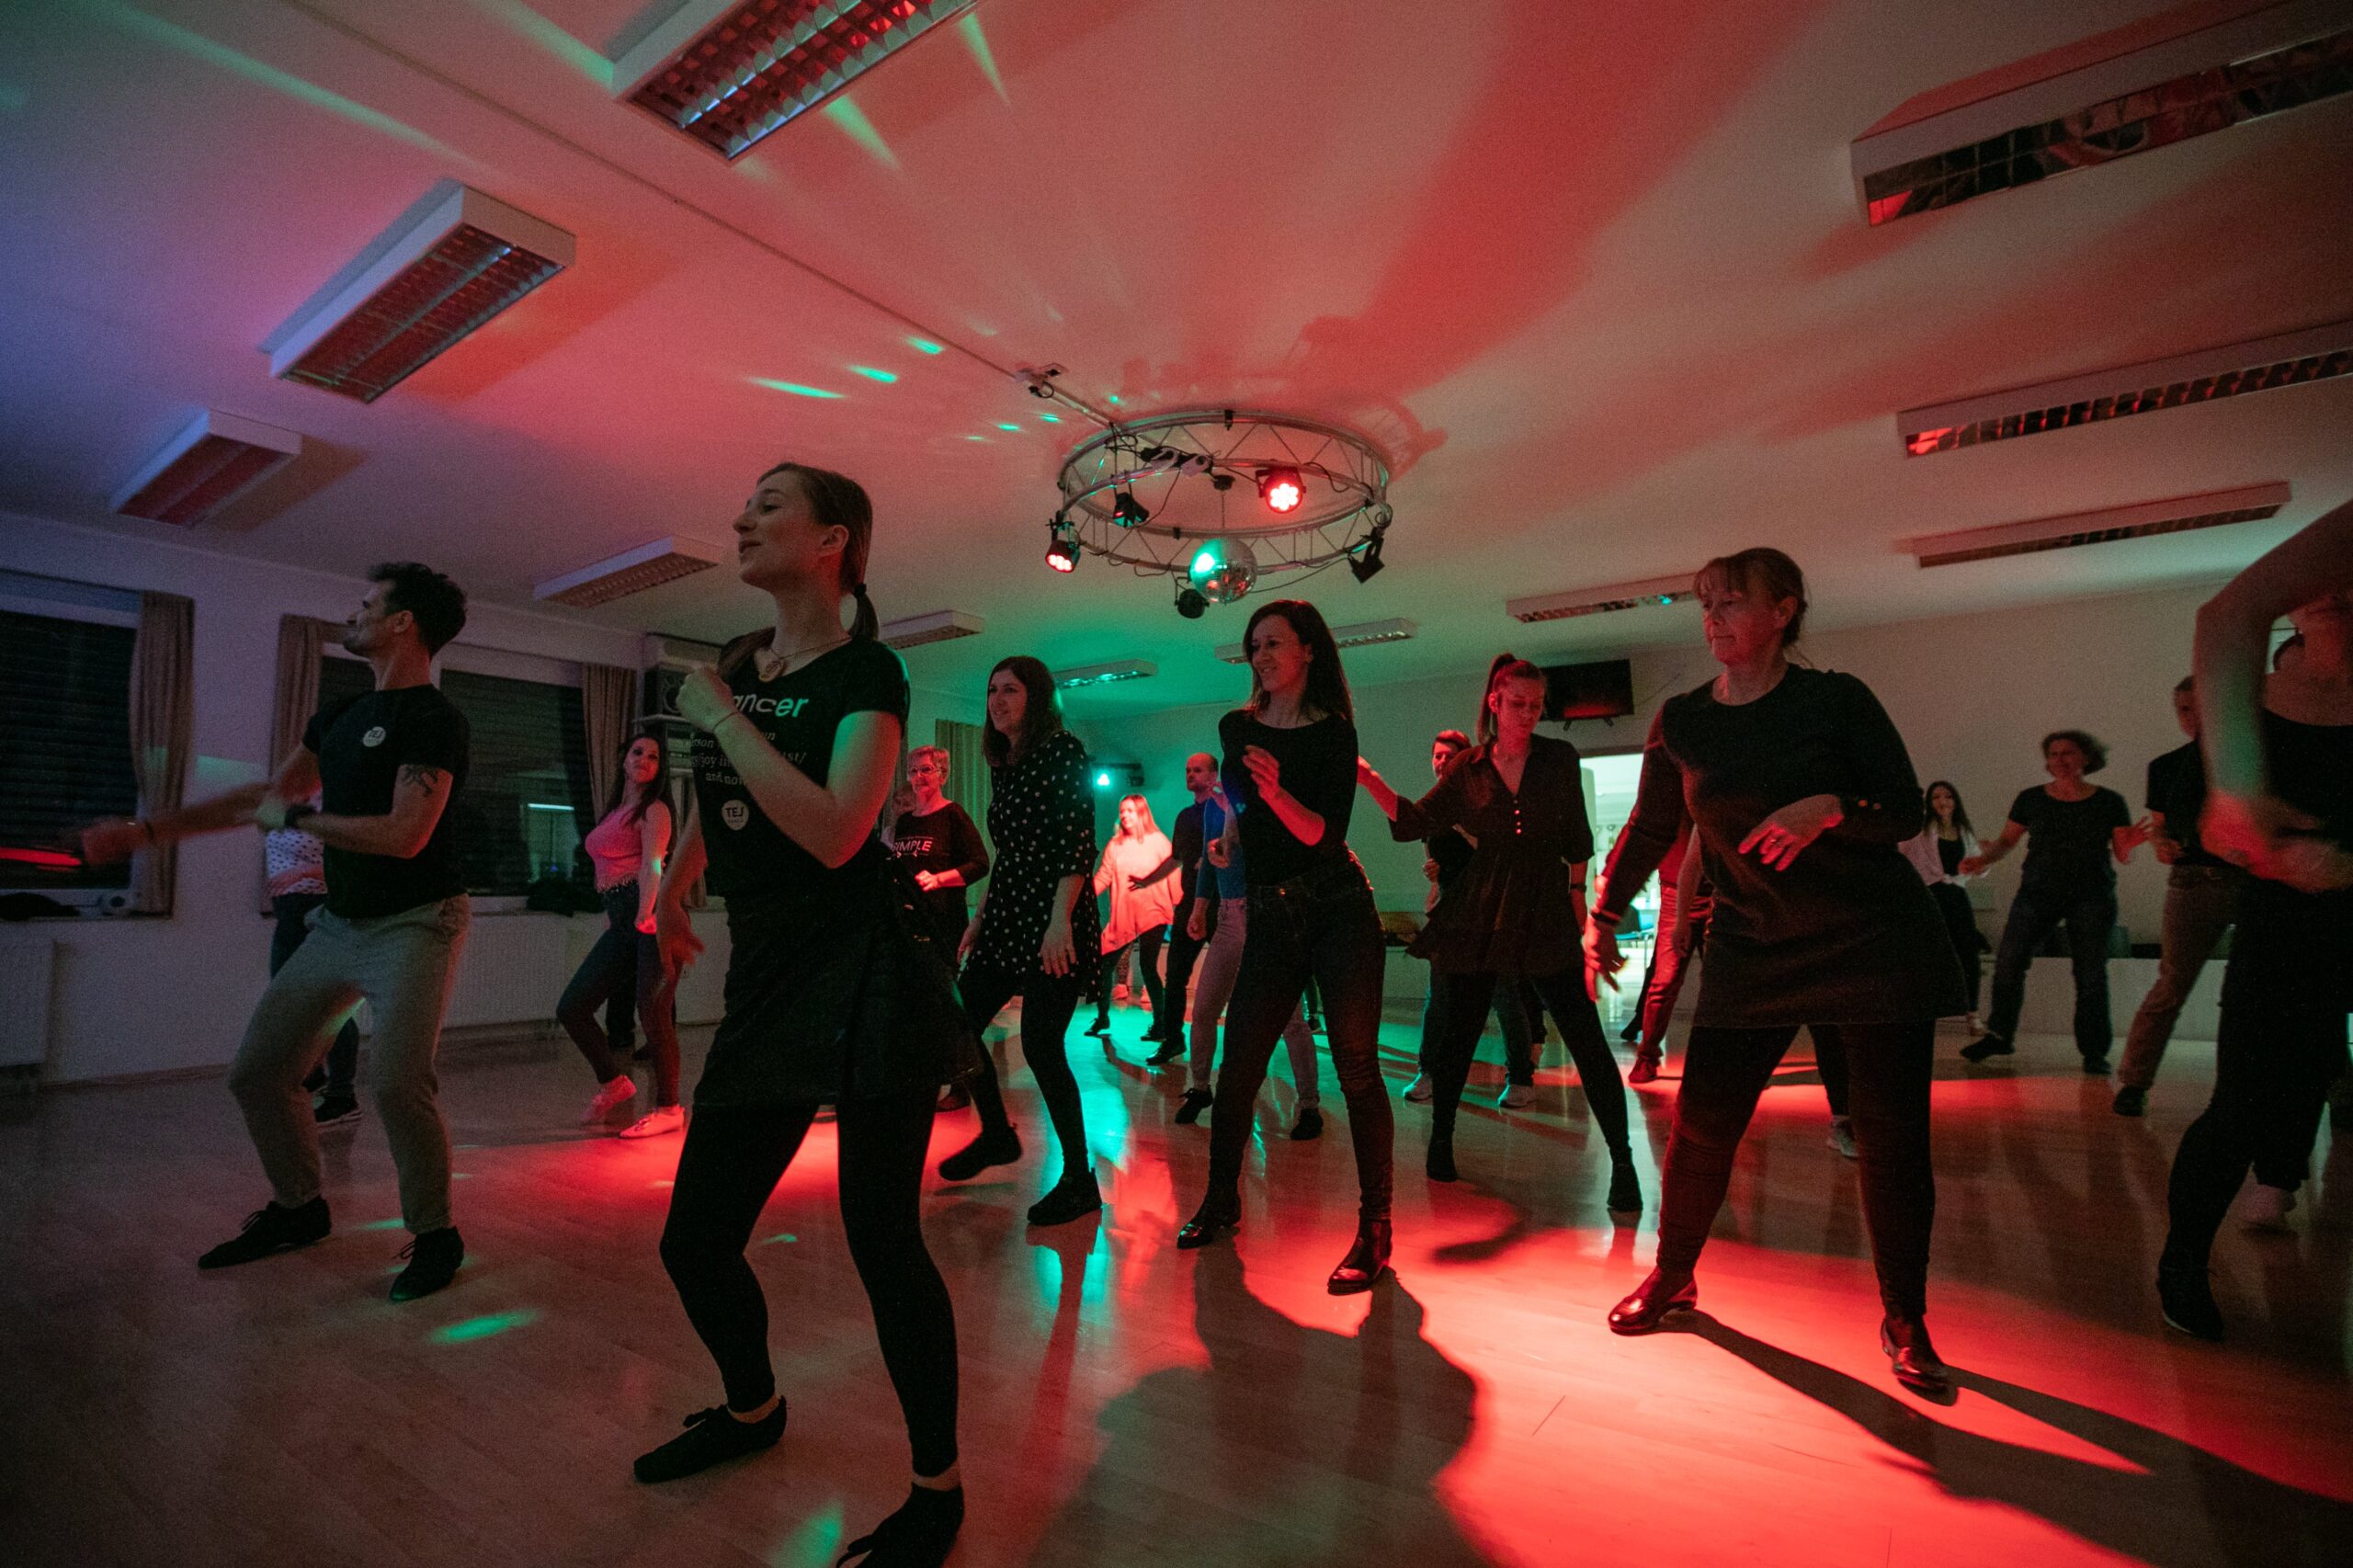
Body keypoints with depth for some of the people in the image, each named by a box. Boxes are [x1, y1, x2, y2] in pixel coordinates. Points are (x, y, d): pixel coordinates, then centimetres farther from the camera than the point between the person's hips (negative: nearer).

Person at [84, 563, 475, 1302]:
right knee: (256, 1072, 12)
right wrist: (147, 830, 21)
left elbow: (404, 835, -23)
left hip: (414, 922, -9)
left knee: (395, 1079, -21)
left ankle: (434, 1237, -2)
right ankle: (297, 1209, 32)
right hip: (341, 923, 9)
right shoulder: (344, 715, 14)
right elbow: (267, 795, 24)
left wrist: (295, 817, -9)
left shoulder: (432, 719, -15)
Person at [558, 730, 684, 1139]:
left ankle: (669, 1108, 3)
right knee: (571, 1008, 6)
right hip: (619, 921, 8)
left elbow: (652, 865, -17)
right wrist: (610, 918, 22)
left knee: (652, 1010, -9)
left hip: (650, 913, -8)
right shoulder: (615, 812, 22)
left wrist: (645, 916, -30)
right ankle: (613, 1082, 24)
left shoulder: (653, 809, -1)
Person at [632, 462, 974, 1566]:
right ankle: (752, 1410, 44)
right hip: (766, 983, 7)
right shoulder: (735, 660, 11)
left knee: (880, 1236, -3)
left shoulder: (864, 671, -9)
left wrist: (722, 717, -15)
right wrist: (670, 894, 33)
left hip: (864, 974, -7)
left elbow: (834, 831, -24)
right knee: (693, 1241, 13)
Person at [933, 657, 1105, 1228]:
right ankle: (996, 1134, 31)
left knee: (1040, 1044, -9)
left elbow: (1080, 843, -16)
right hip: (1007, 918, 8)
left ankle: (1079, 1180, 7)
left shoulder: (1063, 751, -8)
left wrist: (1059, 919, -23)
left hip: (1055, 922, -8)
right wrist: (979, 917, 18)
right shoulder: (1002, 766, 16)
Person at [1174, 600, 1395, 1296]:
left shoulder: (1333, 732, -3)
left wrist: (1275, 792, -27)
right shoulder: (1236, 729, 9)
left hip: (1339, 909, -4)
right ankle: (1221, 1201, 27)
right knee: (1237, 1067, 6)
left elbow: (1325, 834, -14)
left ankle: (1374, 1228, 10)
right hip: (1270, 918, 4)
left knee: (1356, 1069, -3)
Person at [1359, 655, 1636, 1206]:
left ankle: (1622, 1160, 9)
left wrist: (1576, 892, 7)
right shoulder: (1468, 769, 2)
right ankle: (1441, 1140, 27)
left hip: (1546, 911, -1)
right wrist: (1371, 781, -16)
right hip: (1481, 912, 1)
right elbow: (1416, 821, -4)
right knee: (1458, 1032, 8)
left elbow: (1576, 836, 9)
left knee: (1585, 1036, -4)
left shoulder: (1560, 758, 2)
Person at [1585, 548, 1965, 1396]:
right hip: (1752, 947, 2)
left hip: (1875, 939, -1)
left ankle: (1905, 1321, 25)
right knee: (1702, 1123, 1)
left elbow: (1905, 811, -8)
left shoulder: (1835, 699, -6)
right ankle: (1671, 1277, 24)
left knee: (1892, 1135, 4)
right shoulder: (1681, 721, 1)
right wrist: (1603, 916, 2)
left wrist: (1830, 808, -28)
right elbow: (1650, 829, 7)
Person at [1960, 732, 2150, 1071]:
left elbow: (2123, 857, 5)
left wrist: (2129, 845, -17)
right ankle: (1999, 1035, 2)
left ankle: (2094, 1051, 9)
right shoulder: (2031, 799, 6)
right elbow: (2006, 840, 9)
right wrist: (1982, 859, -10)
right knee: (2008, 960, -10)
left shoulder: (2109, 802, 4)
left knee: (2091, 972, -2)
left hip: (2092, 895, 0)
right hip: (2039, 890, 1)